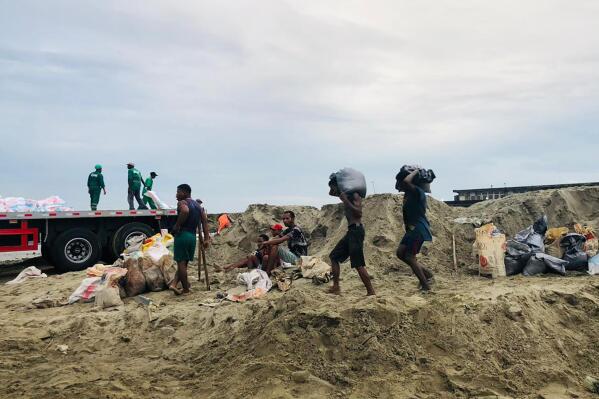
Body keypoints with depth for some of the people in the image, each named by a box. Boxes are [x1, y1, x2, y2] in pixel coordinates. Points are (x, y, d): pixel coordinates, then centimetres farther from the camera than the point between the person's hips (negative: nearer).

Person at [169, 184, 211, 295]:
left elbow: (185, 211, -30)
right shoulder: (197, 205, 18)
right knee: (184, 262, 16)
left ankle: (186, 289, 7)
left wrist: (176, 226, -19)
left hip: (182, 235, -7)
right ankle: (174, 284, 7)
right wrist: (206, 238, 8)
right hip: (193, 236, 7)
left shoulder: (182, 202, -5)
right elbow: (204, 222, 11)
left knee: (181, 262, 2)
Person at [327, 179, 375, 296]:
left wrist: (345, 201, -21)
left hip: (356, 230, -10)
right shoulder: (344, 195, 17)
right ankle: (336, 287, 13)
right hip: (350, 231, 10)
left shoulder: (354, 195, -9)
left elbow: (359, 213, -21)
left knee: (358, 264, -10)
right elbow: (330, 193, 32)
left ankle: (371, 292, -5)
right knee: (334, 256, 12)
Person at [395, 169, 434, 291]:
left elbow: (406, 181, -34)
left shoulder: (417, 191, -16)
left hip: (419, 229, -10)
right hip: (412, 228, 10)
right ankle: (427, 274, 17)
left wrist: (415, 171, -19)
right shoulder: (408, 193, 12)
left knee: (409, 257, -7)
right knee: (400, 253, 9)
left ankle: (425, 285, 5)